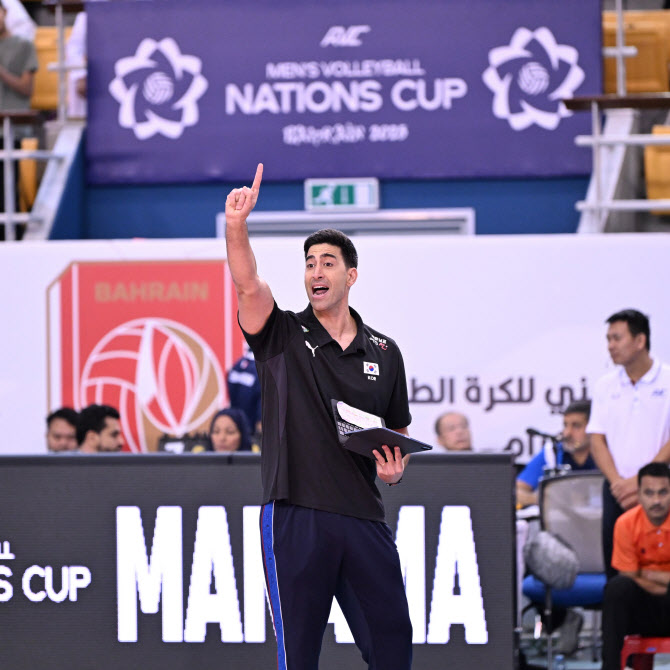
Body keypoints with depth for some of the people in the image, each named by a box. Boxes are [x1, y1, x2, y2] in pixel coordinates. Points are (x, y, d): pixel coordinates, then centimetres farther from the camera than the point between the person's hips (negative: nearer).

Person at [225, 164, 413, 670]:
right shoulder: (283, 335, 6)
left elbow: (399, 433, 23)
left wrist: (396, 470, 1)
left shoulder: (384, 353, 14)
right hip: (295, 515, -3)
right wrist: (236, 227, -30)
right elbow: (249, 286, -14)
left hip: (364, 516, 3)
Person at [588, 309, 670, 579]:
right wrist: (617, 482, -8)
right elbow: (597, 440, 8)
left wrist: (640, 481, -13)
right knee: (616, 571, 0)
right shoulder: (606, 386, 11)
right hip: (617, 492, 4)